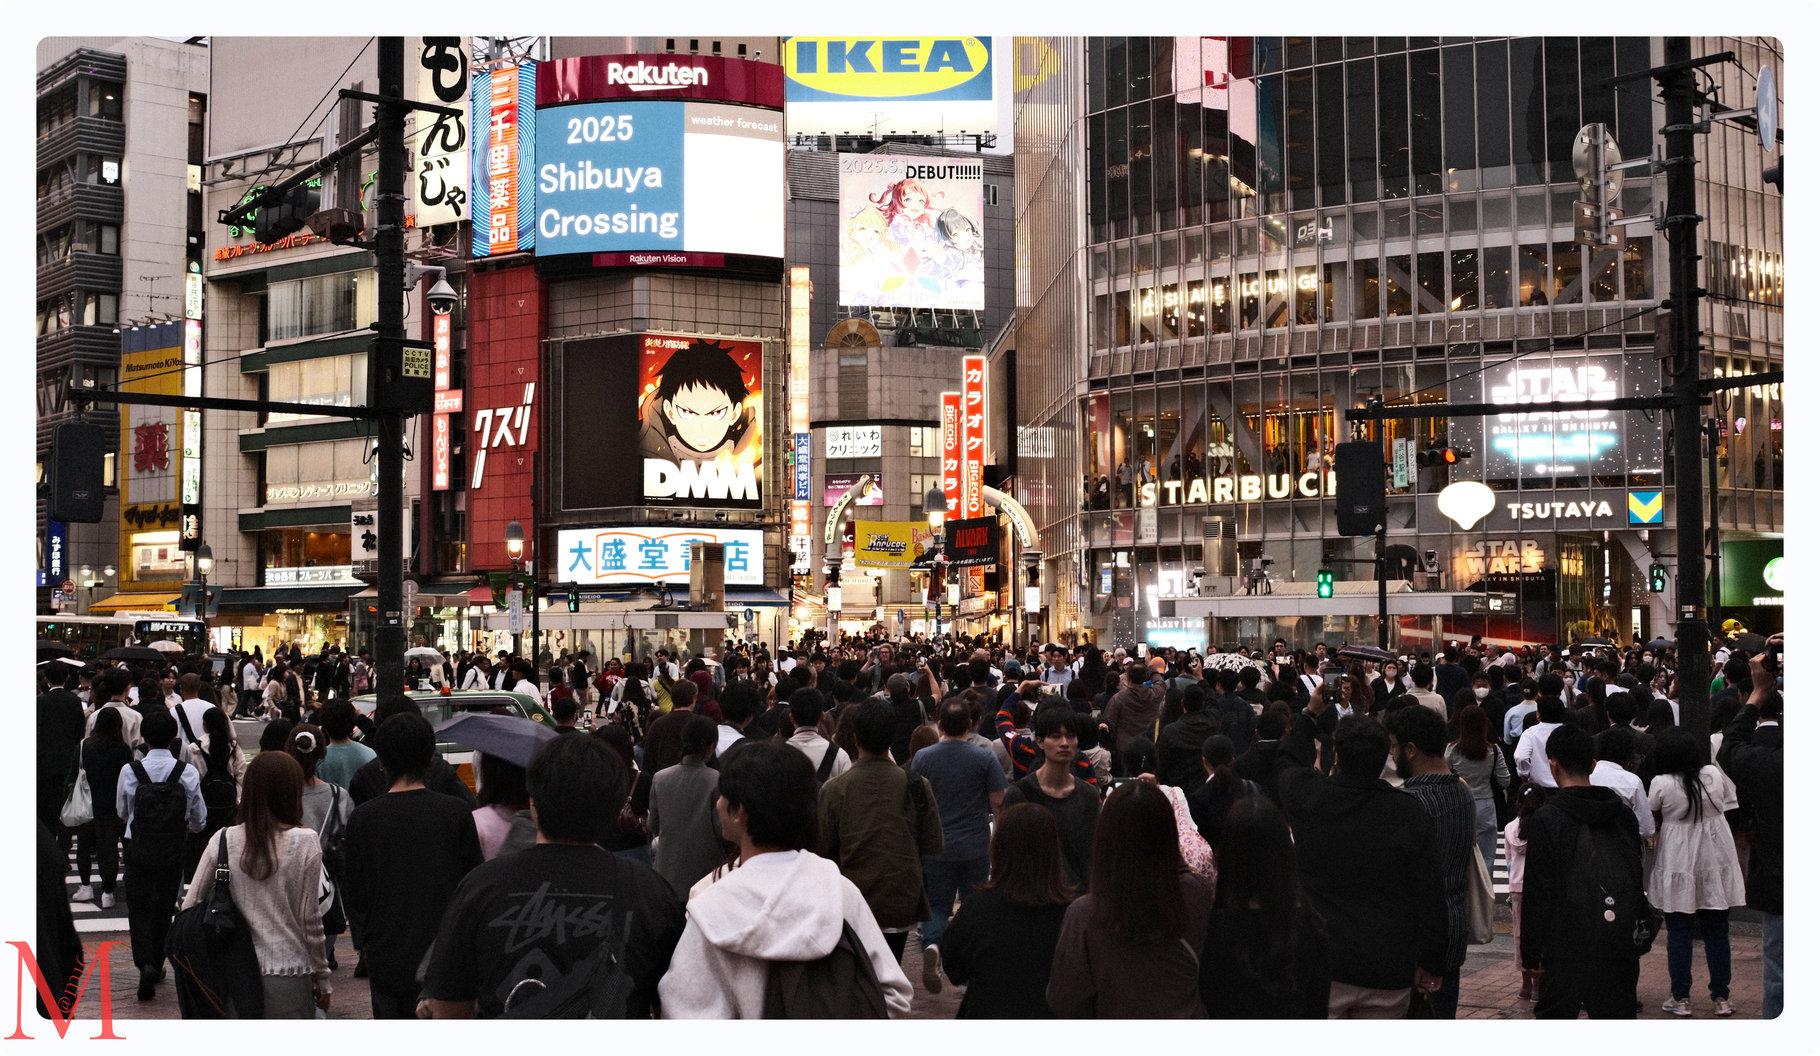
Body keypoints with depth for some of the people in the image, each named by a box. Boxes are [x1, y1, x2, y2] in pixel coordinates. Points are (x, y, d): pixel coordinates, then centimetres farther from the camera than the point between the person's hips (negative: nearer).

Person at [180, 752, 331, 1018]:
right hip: (288, 976, -3)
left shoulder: (224, 841, 1)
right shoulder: (304, 842, -8)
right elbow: (310, 919, -5)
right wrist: (322, 978, 6)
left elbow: (189, 908, 2)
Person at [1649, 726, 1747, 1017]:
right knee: (1717, 933, 11)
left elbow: (1654, 822, -4)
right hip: (1716, 863, 3)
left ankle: (1680, 998, 8)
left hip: (1678, 865, -3)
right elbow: (1728, 800, 15)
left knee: (1679, 934, 6)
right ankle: (1721, 998, 15)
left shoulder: (1661, 784, -14)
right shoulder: (1714, 775, -4)